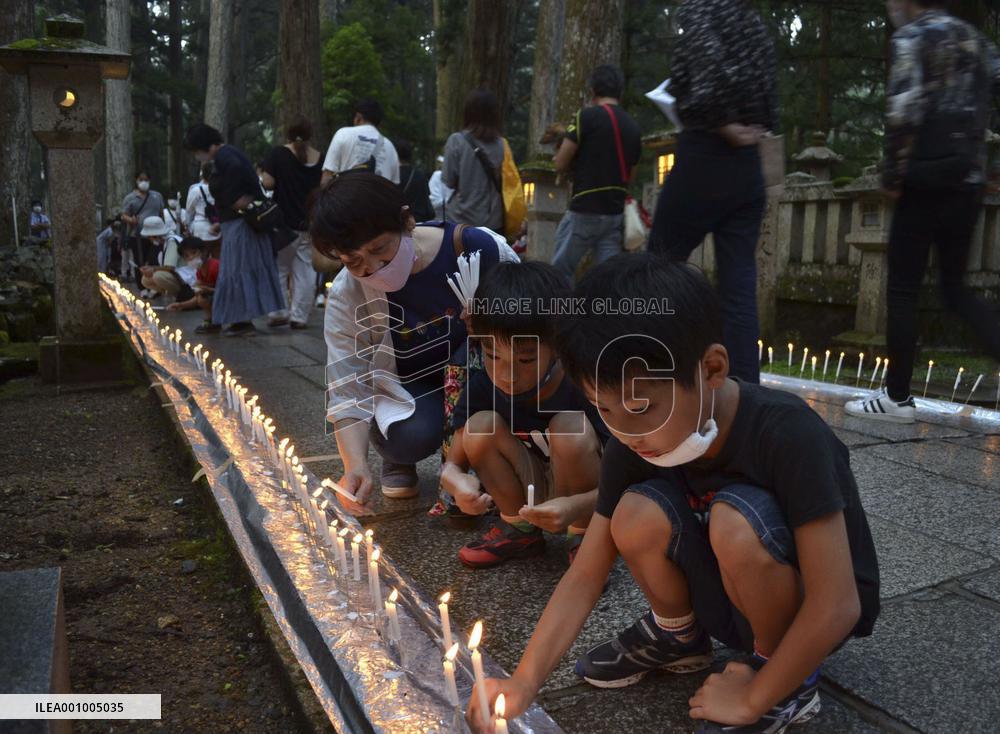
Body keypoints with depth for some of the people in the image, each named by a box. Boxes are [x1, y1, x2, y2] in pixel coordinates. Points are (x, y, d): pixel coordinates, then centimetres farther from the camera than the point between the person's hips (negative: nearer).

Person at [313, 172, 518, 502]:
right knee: (411, 437, -32)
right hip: (408, 385, -1)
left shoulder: (479, 248, -24)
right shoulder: (346, 297, -20)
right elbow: (349, 392, -21)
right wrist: (355, 465, -37)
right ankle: (398, 459, 9)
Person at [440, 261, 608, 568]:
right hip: (530, 500, 4)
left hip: (586, 502, -3)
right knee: (480, 425, -21)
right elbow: (453, 465, -7)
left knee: (571, 428, -32)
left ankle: (584, 537, -8)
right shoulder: (482, 386, -14)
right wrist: (457, 482, -33)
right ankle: (520, 530, 0)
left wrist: (577, 507, -41)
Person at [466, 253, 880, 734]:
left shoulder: (786, 433, -33)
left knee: (735, 520, -34)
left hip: (816, 614, -4)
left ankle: (787, 682, -6)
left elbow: (838, 605, -29)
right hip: (734, 600, 4)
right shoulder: (632, 445, -16)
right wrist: (524, 681, -21)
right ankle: (678, 635, 8)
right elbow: (586, 574, -12)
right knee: (637, 514, -24)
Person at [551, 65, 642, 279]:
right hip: (615, 213, 6)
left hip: (584, 211, -5)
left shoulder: (587, 116, -7)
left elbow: (560, 165, -7)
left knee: (560, 274, 6)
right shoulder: (633, 127, 11)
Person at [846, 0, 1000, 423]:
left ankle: (897, 397, 8)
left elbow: (904, 110, -17)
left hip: (926, 182, -7)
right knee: (956, 288, 15)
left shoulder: (913, 36, -3)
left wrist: (893, 174, -9)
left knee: (902, 290, 1)